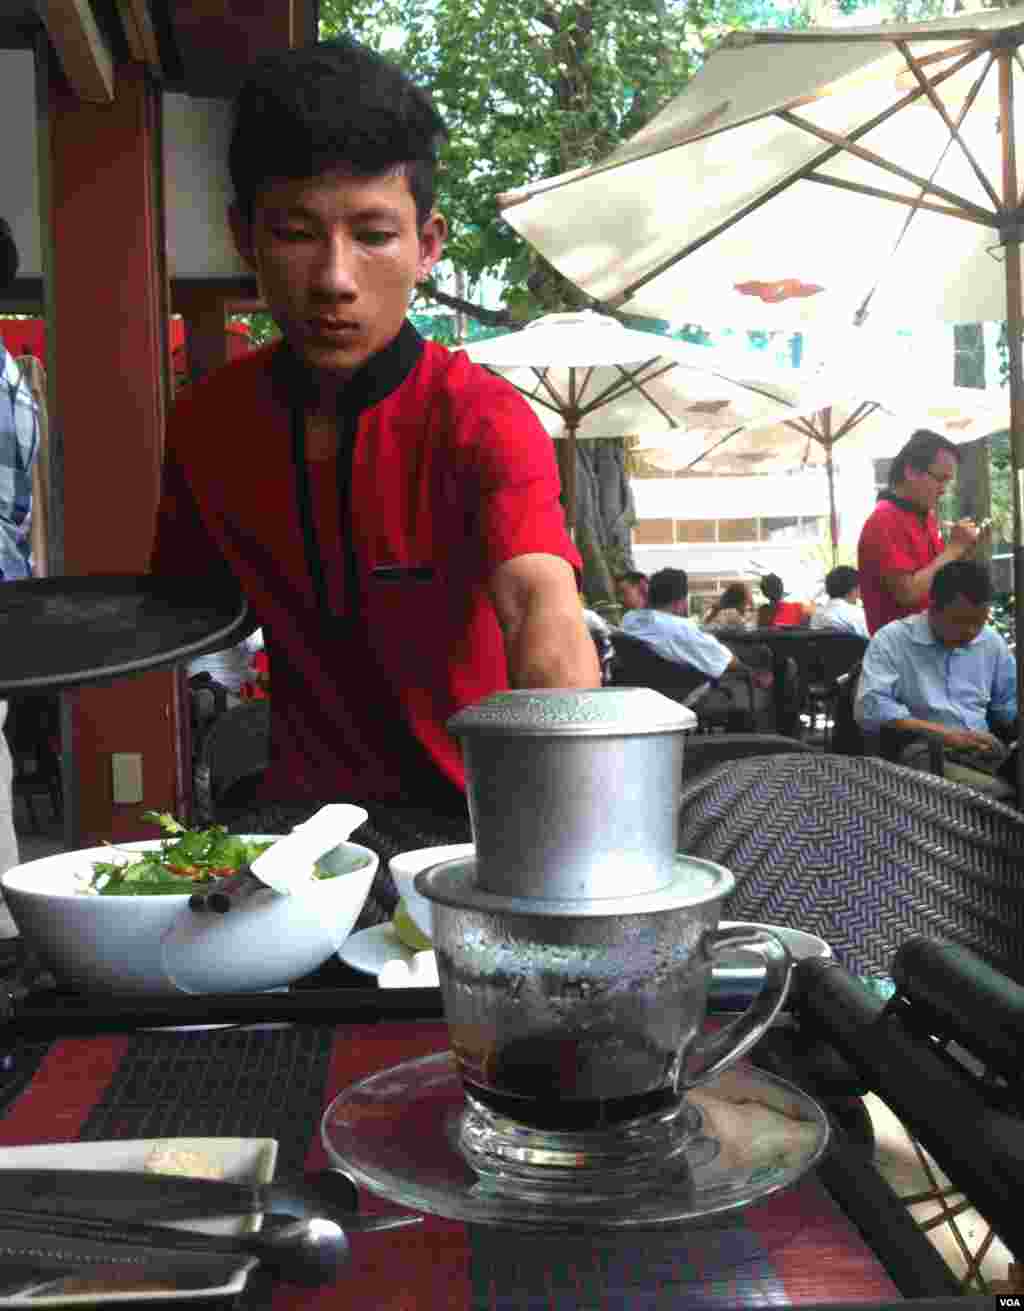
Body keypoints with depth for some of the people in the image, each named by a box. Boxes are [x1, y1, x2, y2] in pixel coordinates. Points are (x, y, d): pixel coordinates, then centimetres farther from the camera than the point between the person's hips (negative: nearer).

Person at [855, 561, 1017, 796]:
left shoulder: (992, 642, 16)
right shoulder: (891, 640, -2)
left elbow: (1009, 704, 26)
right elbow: (869, 708, -14)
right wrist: (946, 735, -17)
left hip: (986, 753, 5)